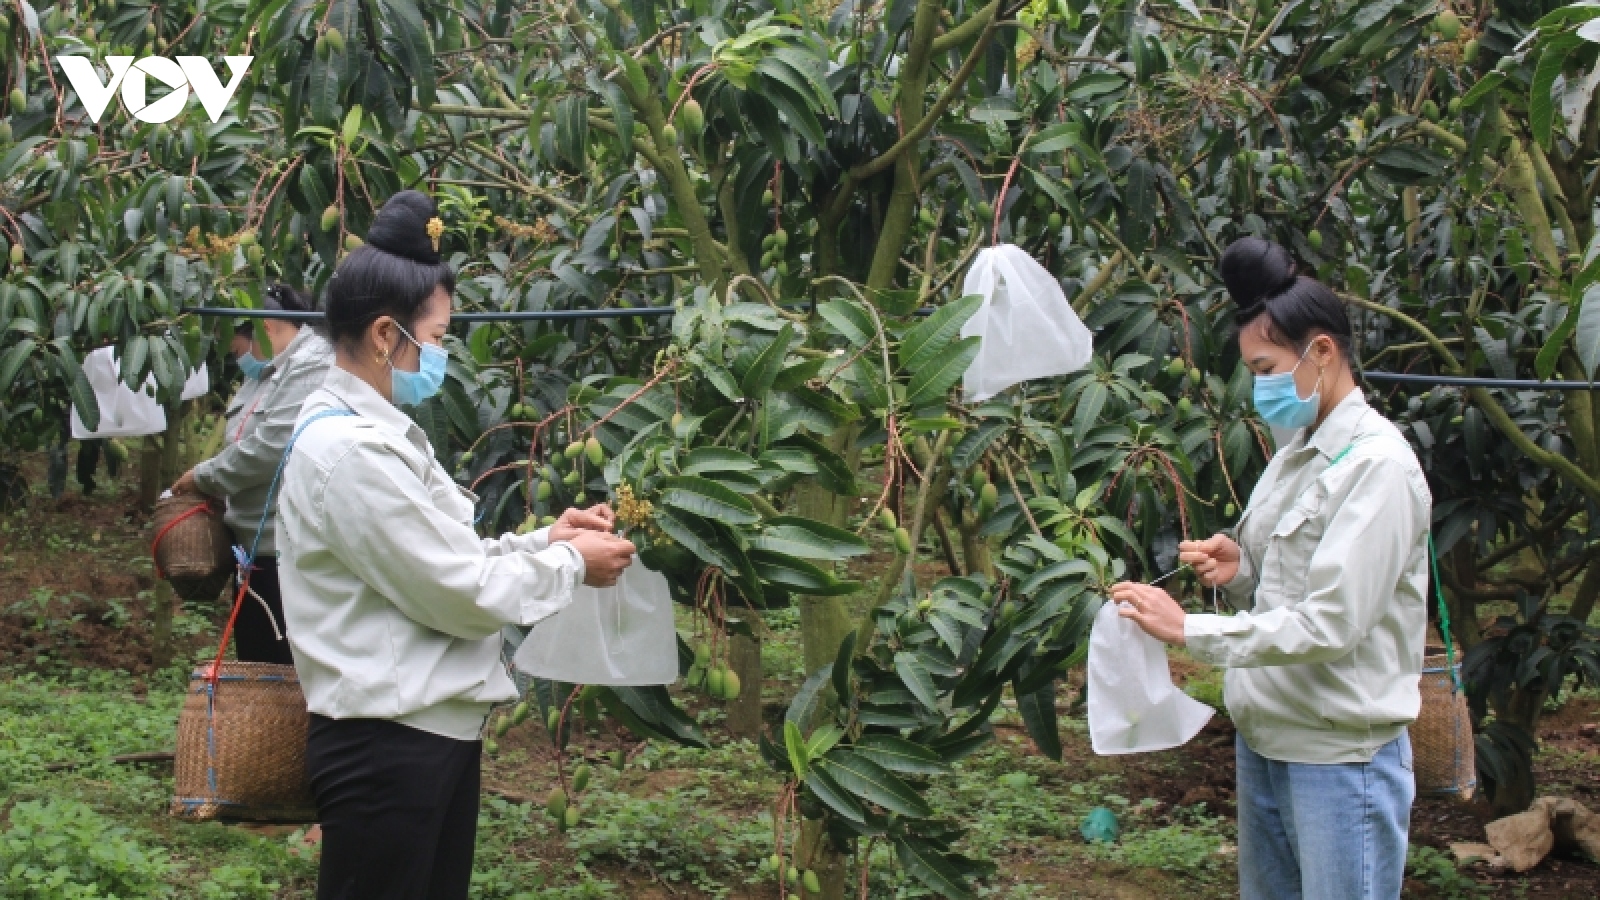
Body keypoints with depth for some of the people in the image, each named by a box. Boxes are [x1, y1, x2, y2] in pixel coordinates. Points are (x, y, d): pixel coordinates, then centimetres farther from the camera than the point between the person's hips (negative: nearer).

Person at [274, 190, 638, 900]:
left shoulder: (379, 432, 13)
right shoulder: (349, 449, -20)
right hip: (386, 742, -10)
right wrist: (572, 565, -4)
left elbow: (444, 558, 17)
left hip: (434, 727, 10)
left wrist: (545, 539, 6)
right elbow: (461, 592, -18)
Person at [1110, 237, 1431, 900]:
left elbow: (1331, 622, -22)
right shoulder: (1294, 456, 13)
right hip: (1263, 744, 9)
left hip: (1338, 759, -9)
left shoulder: (1376, 465, -16)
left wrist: (1190, 630, -20)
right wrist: (1239, 571, -1)